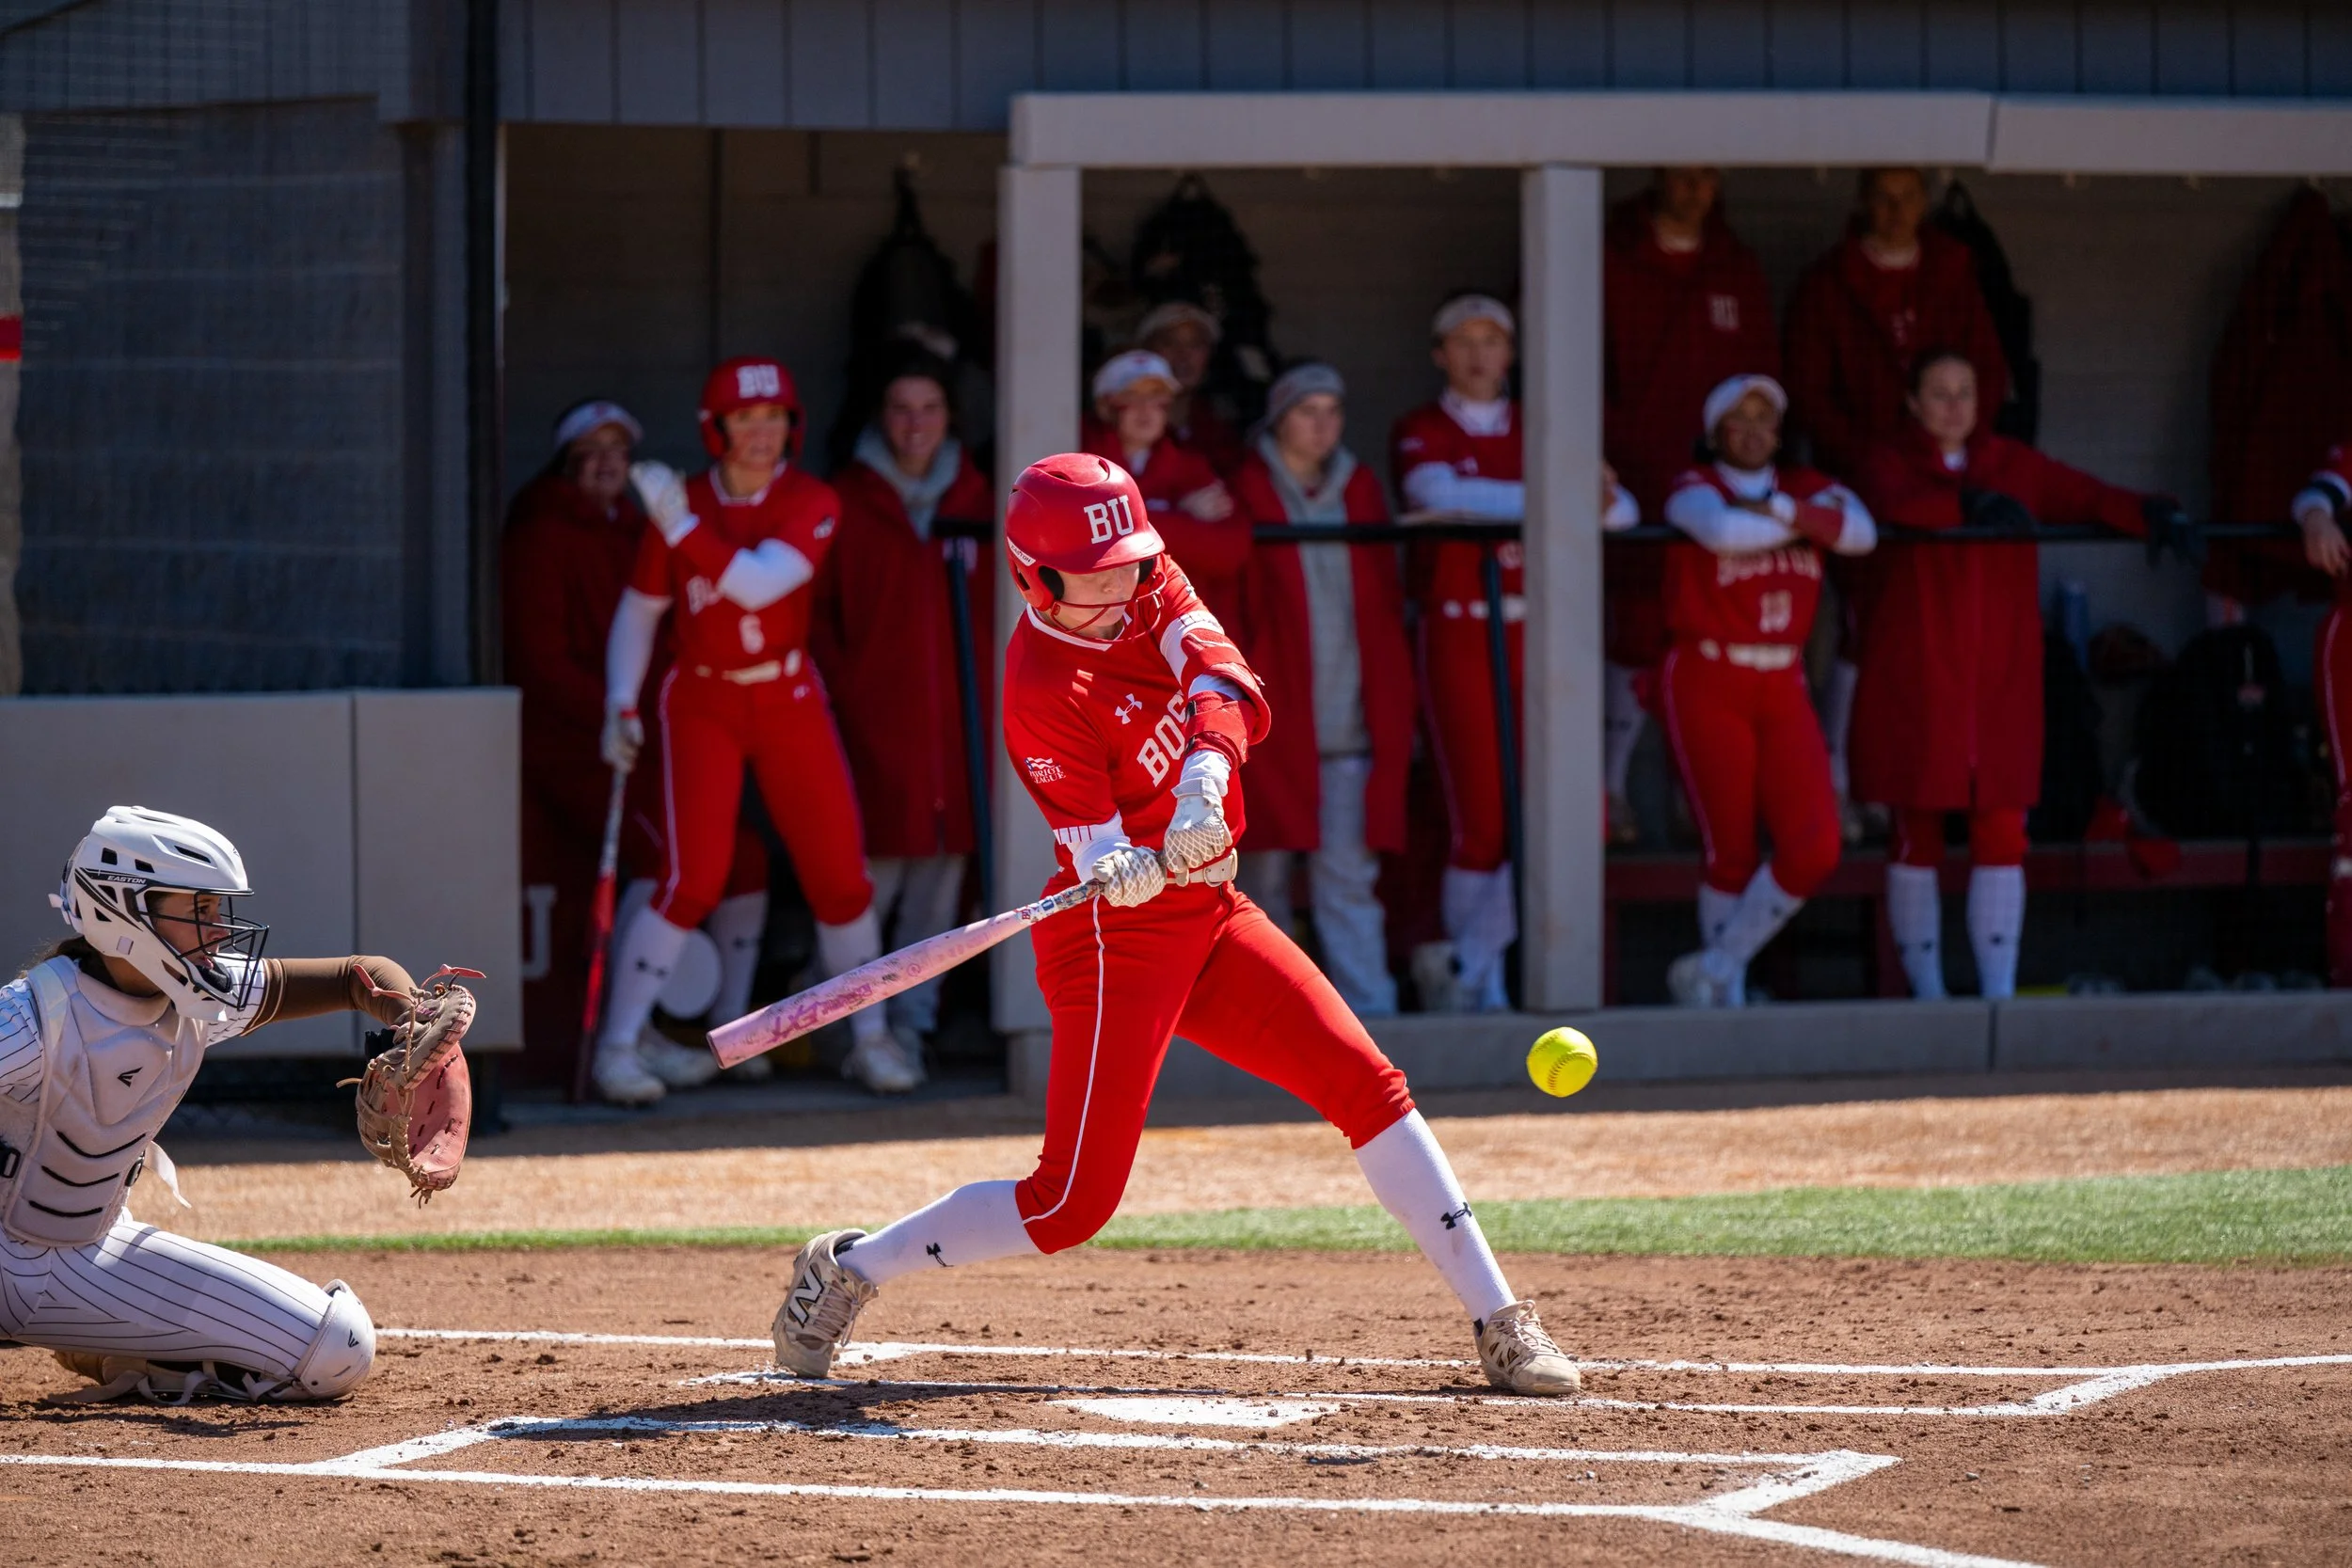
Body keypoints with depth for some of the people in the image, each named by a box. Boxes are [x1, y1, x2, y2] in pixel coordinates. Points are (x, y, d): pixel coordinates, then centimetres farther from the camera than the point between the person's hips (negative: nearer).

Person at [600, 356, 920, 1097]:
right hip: (701, 703, -1)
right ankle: (617, 1045, -8)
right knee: (694, 877, -14)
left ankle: (870, 1038, 15)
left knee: (840, 871, 0)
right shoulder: (683, 503, -4)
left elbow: (758, 584, -23)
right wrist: (621, 706, -5)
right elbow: (639, 610, 4)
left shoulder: (812, 504, -8)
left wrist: (681, 526, -28)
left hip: (790, 699, 1)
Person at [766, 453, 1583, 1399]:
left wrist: (1202, 787, -34)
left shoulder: (1149, 583, 0)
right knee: (1072, 1205, -9)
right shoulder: (1044, 693, -20)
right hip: (1116, 940, -7)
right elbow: (1102, 869, -22)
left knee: (1367, 1083, -1)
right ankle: (850, 1270, 10)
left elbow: (1228, 688, -16)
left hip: (1209, 913, 7)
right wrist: (1164, 863, -44)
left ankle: (1498, 1323, 2)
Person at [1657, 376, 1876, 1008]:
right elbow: (1721, 530, -25)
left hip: (1782, 690, 5)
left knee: (1814, 847, -9)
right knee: (1732, 856, -3)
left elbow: (1861, 533, -7)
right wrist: (1805, 523, -10)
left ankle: (1714, 969, 7)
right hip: (1708, 685, -5)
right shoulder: (1694, 487, -2)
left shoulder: (1806, 486, 12)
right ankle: (1727, 998, 11)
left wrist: (1780, 509, -15)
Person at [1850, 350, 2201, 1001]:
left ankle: (1999, 992, -1)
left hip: (2000, 675, 3)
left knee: (2002, 833, -3)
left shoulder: (2015, 467, 12)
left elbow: (2090, 498, 0)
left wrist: (2155, 515, -18)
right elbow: (1895, 507, -21)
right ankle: (1925, 991, 11)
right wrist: (1972, 505, -34)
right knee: (1917, 835, 3)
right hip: (1915, 674, -3)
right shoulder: (1890, 465, 2)